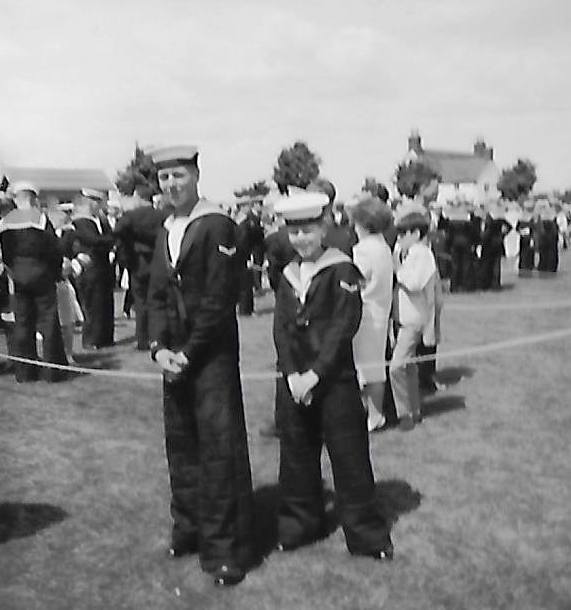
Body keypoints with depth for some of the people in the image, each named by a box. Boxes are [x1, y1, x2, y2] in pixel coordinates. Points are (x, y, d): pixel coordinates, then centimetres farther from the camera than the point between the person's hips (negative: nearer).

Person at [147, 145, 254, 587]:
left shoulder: (217, 226, -10)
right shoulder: (165, 231, 14)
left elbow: (219, 298, -14)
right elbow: (158, 295, 12)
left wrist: (189, 353, -13)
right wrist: (159, 347, -3)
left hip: (212, 355, -7)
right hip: (174, 355, 7)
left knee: (221, 447, -4)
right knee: (181, 444, 13)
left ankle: (227, 549, 5)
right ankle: (189, 529, 28)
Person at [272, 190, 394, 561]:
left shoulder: (342, 271, -7)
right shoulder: (288, 275, 11)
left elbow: (344, 326, -14)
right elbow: (281, 328, 5)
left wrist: (315, 373, -17)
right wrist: (292, 375, -9)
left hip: (335, 380, -5)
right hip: (293, 382, 5)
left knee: (349, 457, 1)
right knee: (296, 456, 13)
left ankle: (366, 534, 14)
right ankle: (300, 525, 29)